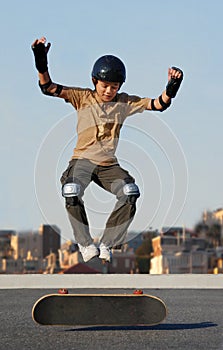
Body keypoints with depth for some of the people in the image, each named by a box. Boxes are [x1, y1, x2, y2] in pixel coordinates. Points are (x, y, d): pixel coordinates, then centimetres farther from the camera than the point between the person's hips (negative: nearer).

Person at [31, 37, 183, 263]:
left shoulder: (124, 103, 5)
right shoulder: (83, 97, -1)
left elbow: (158, 104, 1)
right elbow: (49, 88, -9)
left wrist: (170, 89, -18)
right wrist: (41, 64, -26)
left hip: (109, 165, 2)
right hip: (82, 159, -2)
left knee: (131, 194, -22)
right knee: (72, 192, -31)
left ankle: (107, 244, -8)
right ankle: (85, 244, -13)